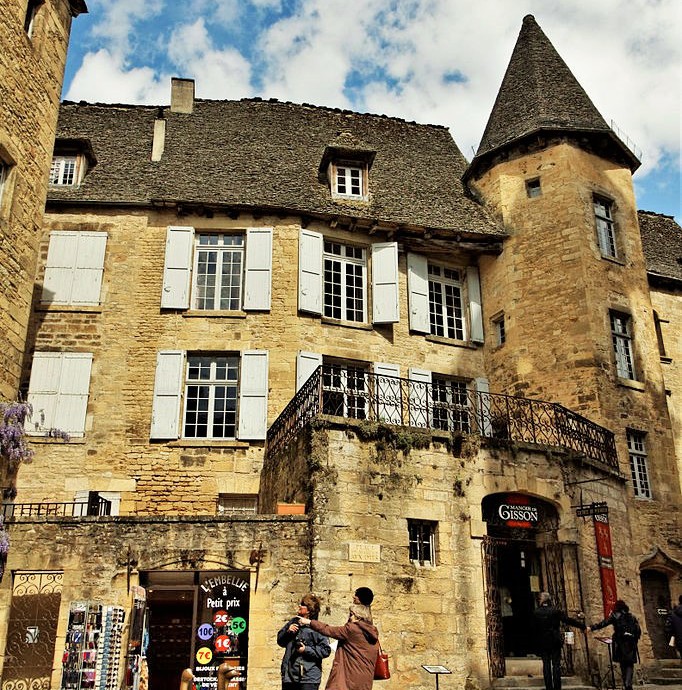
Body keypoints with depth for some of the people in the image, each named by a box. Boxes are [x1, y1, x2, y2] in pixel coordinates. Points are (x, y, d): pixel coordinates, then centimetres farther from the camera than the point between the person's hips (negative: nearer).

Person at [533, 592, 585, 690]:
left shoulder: (535, 613, -6)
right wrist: (582, 626, 1)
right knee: (556, 665, 6)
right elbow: (568, 620, -7)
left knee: (546, 665, 9)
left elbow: (533, 628, -1)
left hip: (542, 643, 1)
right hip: (555, 641, -1)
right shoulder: (555, 611, -9)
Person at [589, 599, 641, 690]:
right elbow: (639, 631, 9)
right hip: (631, 644, 2)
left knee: (623, 664, 9)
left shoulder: (615, 616, 3)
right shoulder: (632, 617, 13)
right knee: (630, 664, 2)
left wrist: (591, 628, -8)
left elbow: (603, 623, -8)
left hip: (620, 642, -2)